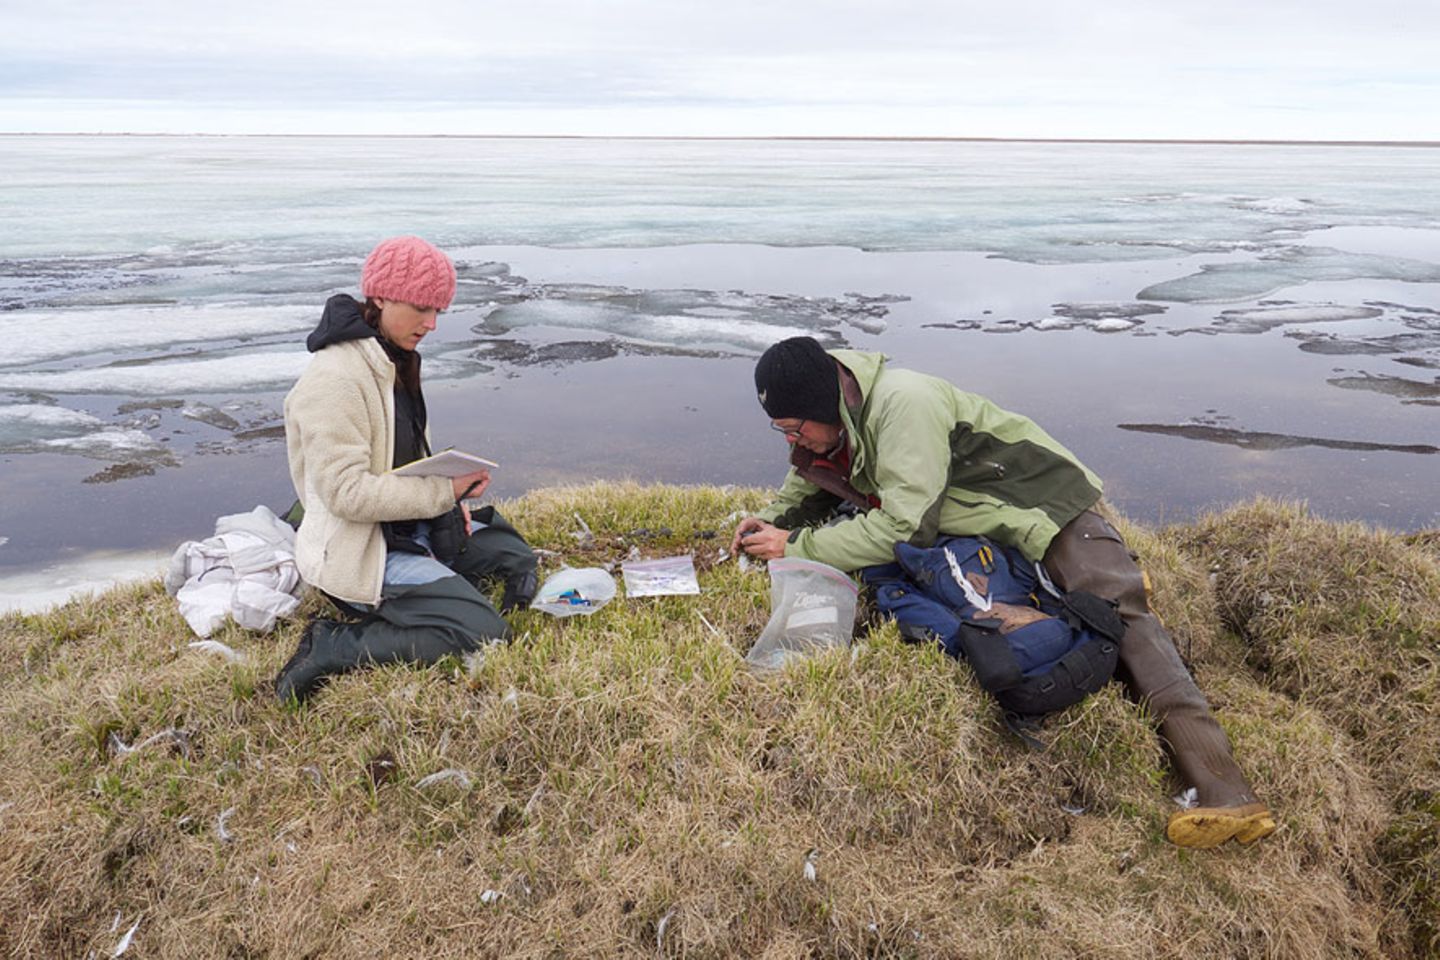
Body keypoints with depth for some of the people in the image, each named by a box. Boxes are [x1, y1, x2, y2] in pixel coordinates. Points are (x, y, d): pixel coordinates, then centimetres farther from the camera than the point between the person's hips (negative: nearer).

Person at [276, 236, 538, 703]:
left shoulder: (395, 360, 7)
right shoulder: (334, 379, -23)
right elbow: (347, 492, -27)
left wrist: (447, 490, 0)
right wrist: (442, 492, -24)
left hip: (412, 528, 10)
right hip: (359, 550, -10)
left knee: (517, 559, 16)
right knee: (484, 630, -20)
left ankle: (390, 612, 9)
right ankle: (333, 647, -12)